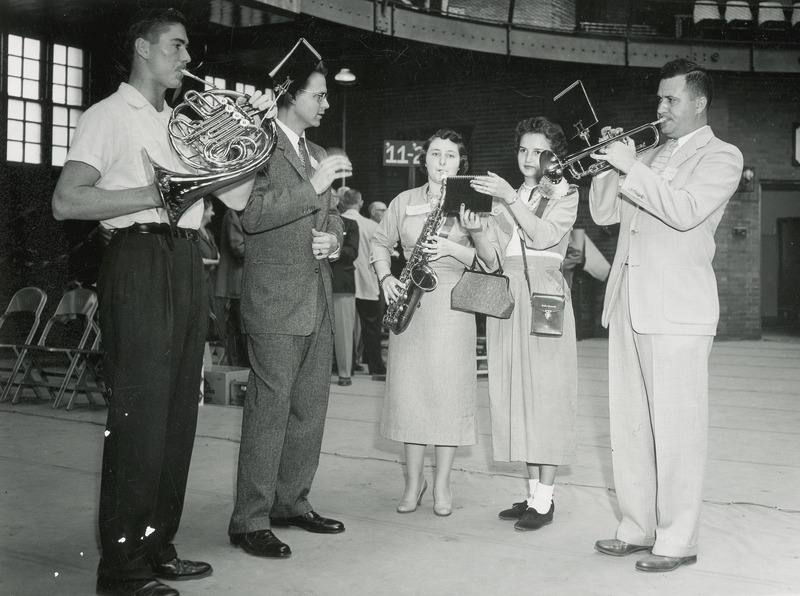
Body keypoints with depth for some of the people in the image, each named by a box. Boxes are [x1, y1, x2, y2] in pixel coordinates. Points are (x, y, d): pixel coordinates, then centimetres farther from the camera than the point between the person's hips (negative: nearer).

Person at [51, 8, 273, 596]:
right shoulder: (110, 114, 1)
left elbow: (235, 195, 15)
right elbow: (66, 201, -11)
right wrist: (155, 194, -17)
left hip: (188, 265, 7)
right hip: (140, 263, -7)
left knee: (178, 414, 9)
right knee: (139, 415, -7)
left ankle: (157, 547, 20)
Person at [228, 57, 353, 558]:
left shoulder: (319, 154, 21)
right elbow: (252, 214, -18)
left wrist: (334, 238, 4)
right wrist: (313, 187, -20)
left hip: (320, 300, 8)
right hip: (277, 302, -8)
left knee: (311, 409, 12)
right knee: (269, 410, -7)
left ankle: (291, 502, 24)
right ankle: (251, 520, 1)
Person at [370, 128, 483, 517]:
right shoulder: (404, 201, 11)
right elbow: (379, 243, 19)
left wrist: (452, 248, -14)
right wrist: (385, 278, 2)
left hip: (453, 306, -2)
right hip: (410, 304, 2)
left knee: (449, 392, -3)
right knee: (408, 390, 1)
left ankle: (442, 484, 11)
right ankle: (413, 481, 15)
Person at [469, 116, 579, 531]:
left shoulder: (564, 194, 7)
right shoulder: (504, 197, 18)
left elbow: (545, 236, -13)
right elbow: (490, 256, 9)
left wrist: (510, 199, -19)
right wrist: (473, 226, -9)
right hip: (506, 299, 5)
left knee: (546, 394, -6)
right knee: (516, 395, 4)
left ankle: (545, 500, 0)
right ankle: (533, 493, 13)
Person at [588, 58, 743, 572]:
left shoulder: (721, 157, 2)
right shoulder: (650, 157, 22)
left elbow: (685, 210, -16)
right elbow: (603, 212, 16)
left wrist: (631, 169, -15)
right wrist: (614, 166, 2)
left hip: (677, 310, -7)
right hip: (628, 306, 7)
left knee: (677, 429, -3)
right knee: (629, 425, 10)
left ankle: (677, 541, 6)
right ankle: (638, 528, 21)